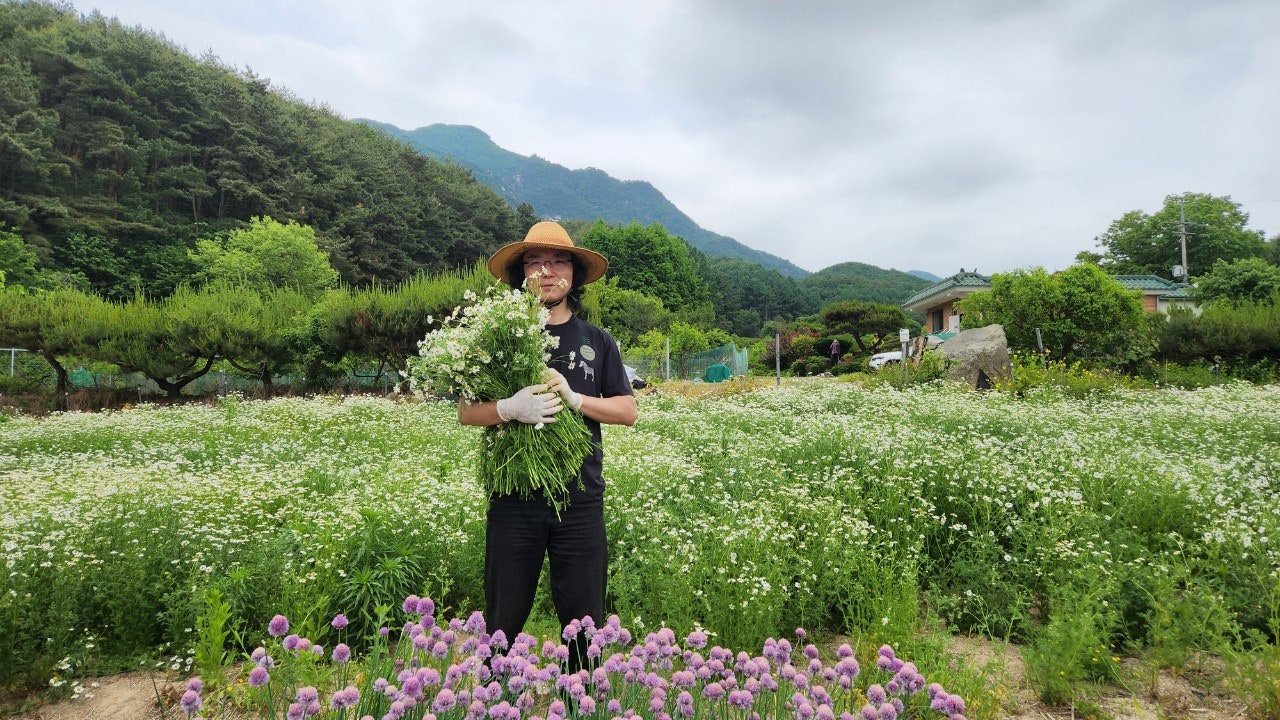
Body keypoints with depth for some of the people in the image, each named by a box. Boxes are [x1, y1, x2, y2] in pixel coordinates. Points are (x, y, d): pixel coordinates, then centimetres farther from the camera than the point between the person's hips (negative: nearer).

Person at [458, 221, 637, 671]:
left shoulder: (596, 341, 9)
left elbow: (628, 411, 4)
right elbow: (466, 412, 2)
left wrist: (574, 398, -12)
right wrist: (511, 407, -18)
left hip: (581, 499, 1)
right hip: (514, 498, 0)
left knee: (584, 620, 8)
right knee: (503, 620, 9)